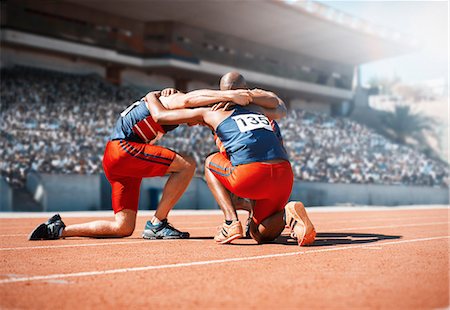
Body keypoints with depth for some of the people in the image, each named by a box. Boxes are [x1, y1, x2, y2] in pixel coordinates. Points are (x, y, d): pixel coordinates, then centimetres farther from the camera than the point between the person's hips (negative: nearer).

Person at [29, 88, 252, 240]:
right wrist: (228, 95, -35)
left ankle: (59, 229, 13)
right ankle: (157, 224, -12)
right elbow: (188, 99, -28)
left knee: (123, 228, 7)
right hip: (121, 148, -10)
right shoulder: (172, 100, -5)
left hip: (113, 160, 10)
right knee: (187, 165, -17)